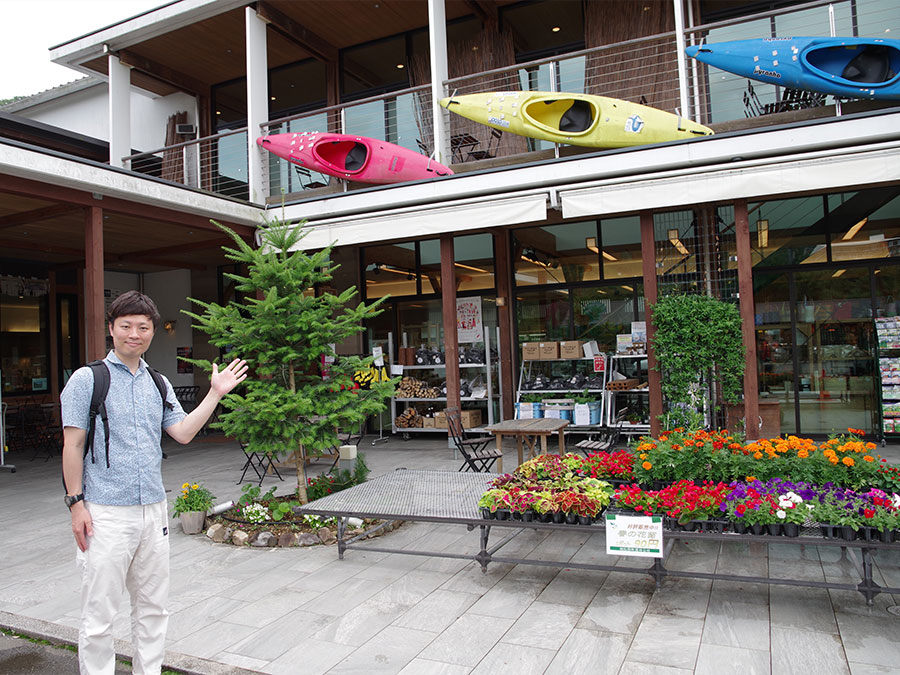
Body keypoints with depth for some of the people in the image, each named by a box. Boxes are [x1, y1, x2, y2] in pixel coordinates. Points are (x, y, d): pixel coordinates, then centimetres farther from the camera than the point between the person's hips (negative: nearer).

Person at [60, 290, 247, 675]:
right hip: (106, 514, -5)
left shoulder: (158, 383, 11)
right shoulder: (88, 379, -4)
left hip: (153, 510, 6)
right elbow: (72, 445, -5)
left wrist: (215, 394, 1)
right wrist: (76, 503, -10)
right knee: (98, 615, 2)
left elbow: (183, 433, 5)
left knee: (152, 607, 15)